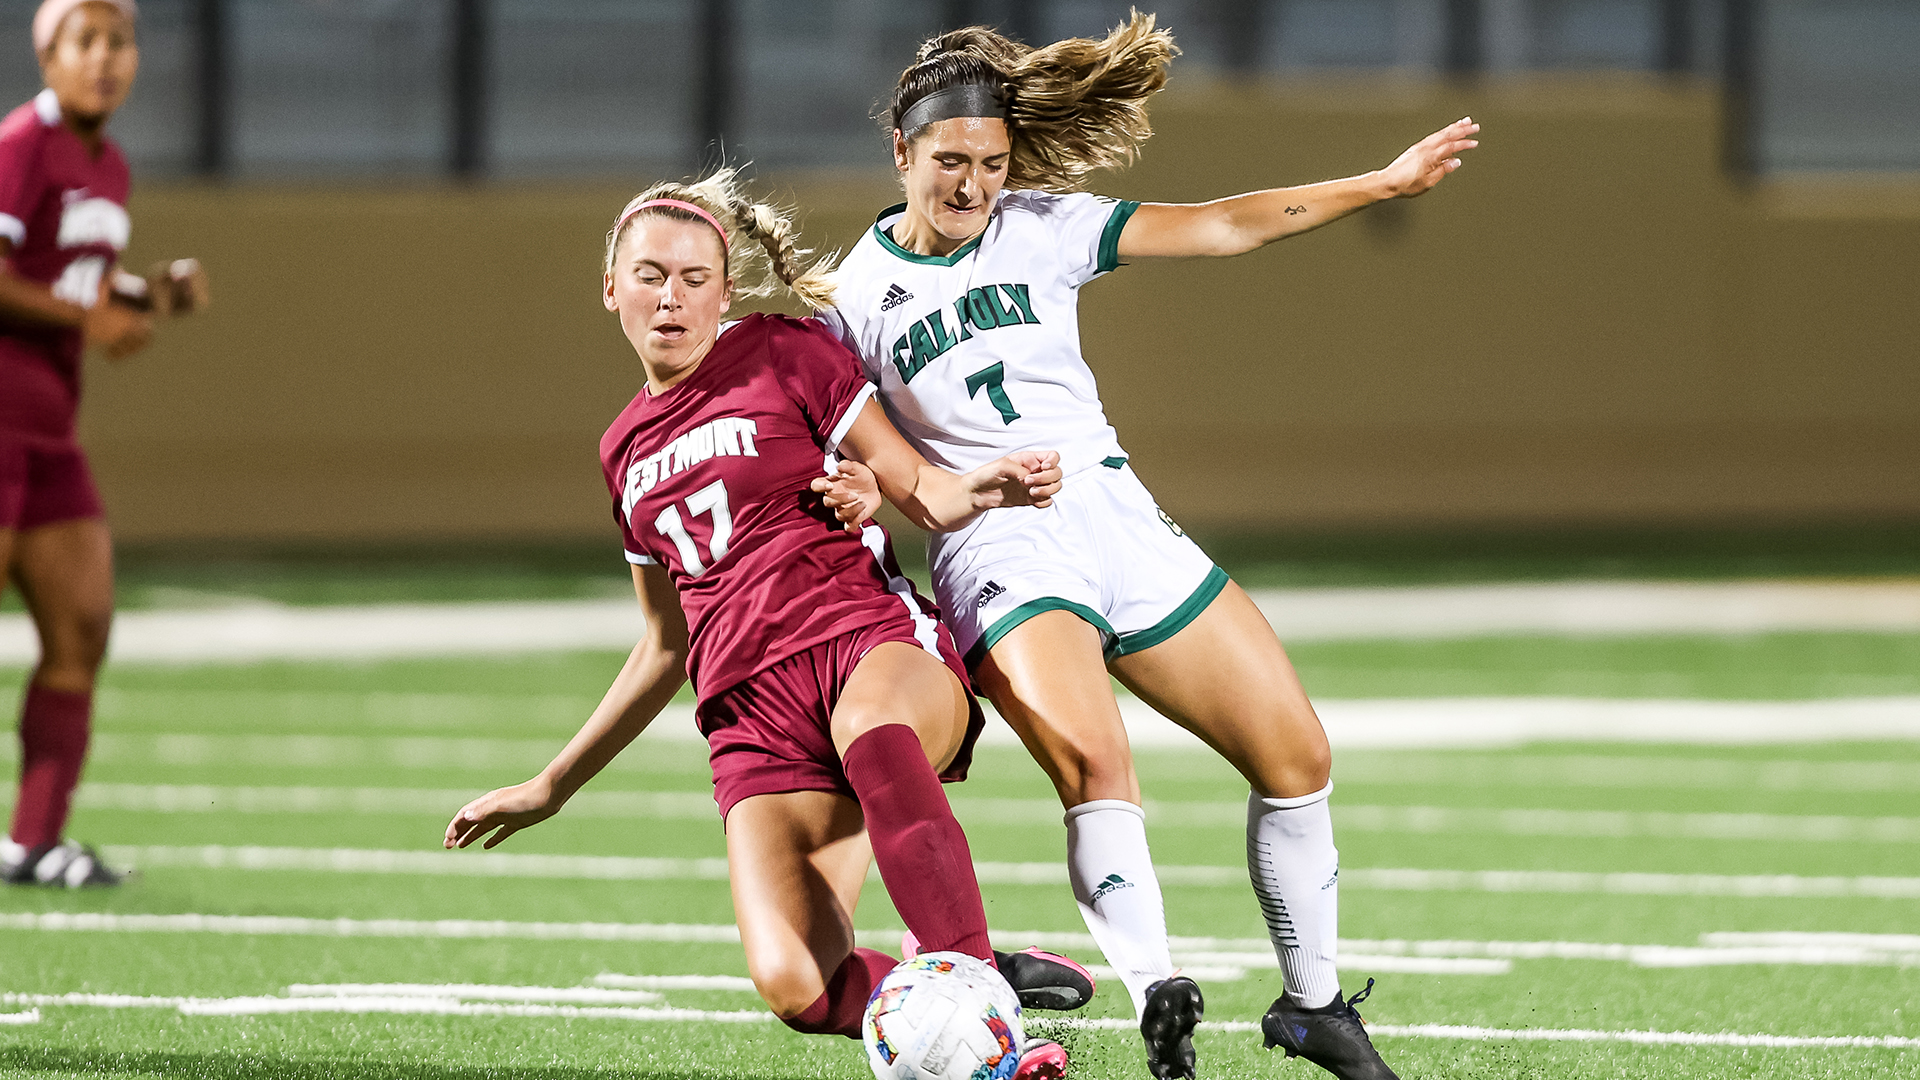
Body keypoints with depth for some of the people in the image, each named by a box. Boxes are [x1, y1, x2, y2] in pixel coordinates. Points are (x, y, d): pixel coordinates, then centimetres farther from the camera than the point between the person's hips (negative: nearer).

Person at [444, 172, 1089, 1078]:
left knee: (875, 739, -46)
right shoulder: (627, 451, 22)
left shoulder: (787, 357, 7)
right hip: (752, 713, 4)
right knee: (794, 986, -27)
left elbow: (917, 489, 5)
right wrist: (552, 786, 33)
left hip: (872, 638, -4)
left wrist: (981, 488, -19)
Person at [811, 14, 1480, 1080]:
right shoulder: (850, 295, 1)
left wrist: (1385, 183, 2)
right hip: (998, 552, -4)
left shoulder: (1040, 228, 5)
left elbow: (1220, 227, 5)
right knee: (1093, 764, -33)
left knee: (1297, 760, 2)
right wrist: (861, 493, -15)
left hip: (1114, 509, 4)